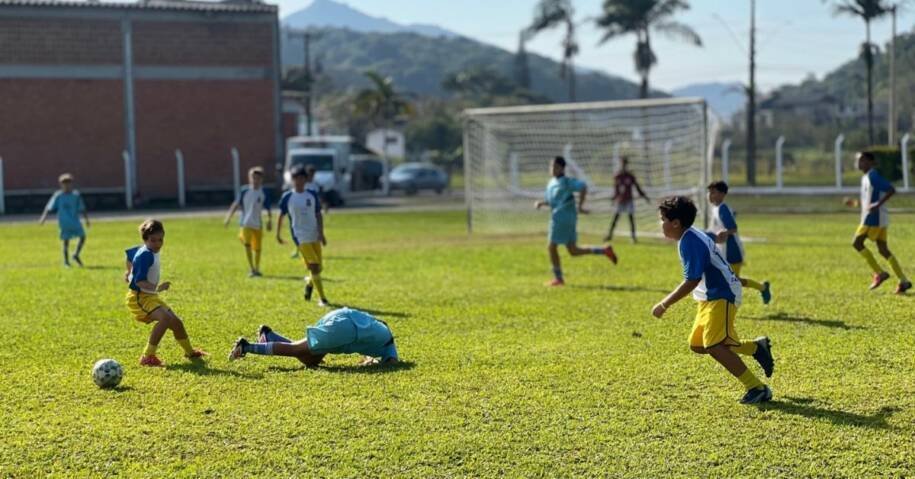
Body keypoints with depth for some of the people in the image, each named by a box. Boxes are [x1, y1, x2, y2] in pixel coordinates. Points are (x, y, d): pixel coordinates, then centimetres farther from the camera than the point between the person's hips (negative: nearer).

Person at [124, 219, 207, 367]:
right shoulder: (145, 255, -23)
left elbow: (129, 253, 27)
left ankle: (190, 352, 39)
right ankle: (147, 357, -28)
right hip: (139, 298, -10)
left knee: (176, 322, 16)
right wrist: (156, 288, -43)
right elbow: (139, 281, -30)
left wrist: (130, 272, 37)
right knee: (165, 318, -32)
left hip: (151, 296, 10)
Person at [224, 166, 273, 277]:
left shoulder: (264, 193, -4)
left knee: (257, 248, 6)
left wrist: (269, 221, -3)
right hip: (246, 223, -1)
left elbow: (268, 209, 2)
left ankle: (257, 269, 25)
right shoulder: (244, 190, -3)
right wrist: (229, 216, 3)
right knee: (247, 244, -17)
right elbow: (237, 204, 5)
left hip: (258, 224, 1)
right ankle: (252, 270, -12)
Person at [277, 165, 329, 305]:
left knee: (318, 267, 5)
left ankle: (309, 284, 39)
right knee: (314, 267, -13)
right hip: (300, 237, -4)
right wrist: (278, 234, 13)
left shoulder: (312, 195, 6)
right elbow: (281, 216, 8)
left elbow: (318, 215, 8)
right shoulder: (287, 197, -2)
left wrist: (321, 233, -3)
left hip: (314, 236, 4)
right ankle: (322, 298, -7)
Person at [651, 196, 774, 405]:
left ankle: (758, 389, -13)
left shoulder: (690, 242, -20)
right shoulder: (691, 237, 11)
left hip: (721, 296, -11)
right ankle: (756, 347, 19)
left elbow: (691, 281, -24)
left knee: (713, 346, -18)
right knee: (697, 345, 13)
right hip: (709, 297, 11)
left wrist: (664, 305, -19)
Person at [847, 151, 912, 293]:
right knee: (883, 249, 7)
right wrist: (855, 203, 18)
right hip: (879, 218, 10)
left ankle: (879, 273, -5)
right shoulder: (866, 177, 18)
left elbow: (892, 190, -20)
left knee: (857, 243, -8)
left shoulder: (874, 176, -12)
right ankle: (904, 281, 4)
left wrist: (878, 204, -27)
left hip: (874, 218, -10)